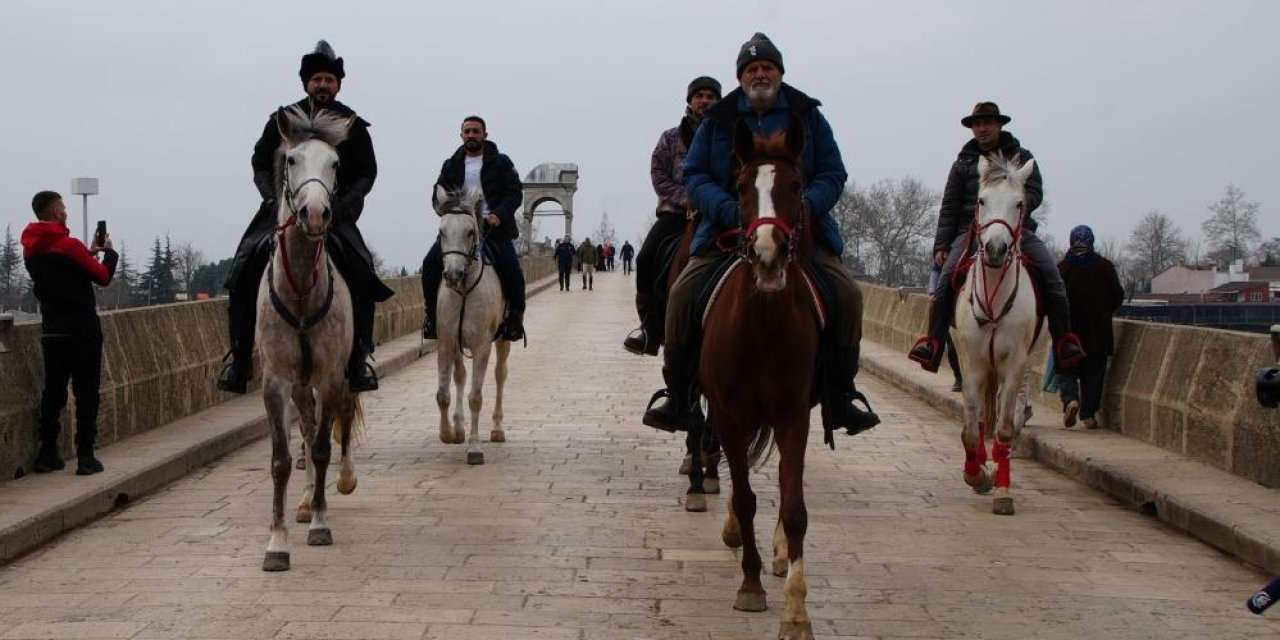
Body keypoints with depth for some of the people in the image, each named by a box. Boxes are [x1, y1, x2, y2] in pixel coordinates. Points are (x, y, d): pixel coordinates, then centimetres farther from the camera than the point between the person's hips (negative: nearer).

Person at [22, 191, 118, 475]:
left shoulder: (31, 249, 7)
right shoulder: (69, 245, -15)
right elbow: (104, 277, -6)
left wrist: (89, 252, 17)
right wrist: (108, 251, 11)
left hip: (52, 331, 7)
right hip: (82, 331, -6)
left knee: (53, 392, 11)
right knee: (86, 393, -1)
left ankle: (47, 454, 11)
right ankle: (85, 456, -3)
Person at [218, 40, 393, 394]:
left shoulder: (353, 126, 6)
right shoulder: (283, 120, 7)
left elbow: (367, 173, 6)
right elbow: (260, 162, 8)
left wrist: (340, 208, -10)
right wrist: (274, 200, -9)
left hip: (335, 214, -1)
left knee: (361, 273, -23)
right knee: (244, 271, -18)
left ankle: (359, 357, -11)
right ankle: (239, 358, -9)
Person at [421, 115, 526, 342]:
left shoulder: (500, 162, 6)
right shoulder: (451, 165, 15)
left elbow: (515, 192, 0)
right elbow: (438, 195, 14)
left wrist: (499, 214, -17)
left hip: (493, 225, -3)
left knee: (511, 267, -23)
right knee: (431, 263, -15)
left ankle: (515, 317, -7)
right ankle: (433, 315, -2)